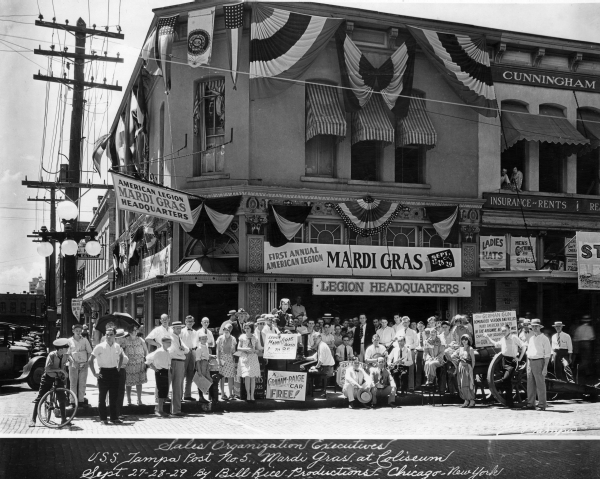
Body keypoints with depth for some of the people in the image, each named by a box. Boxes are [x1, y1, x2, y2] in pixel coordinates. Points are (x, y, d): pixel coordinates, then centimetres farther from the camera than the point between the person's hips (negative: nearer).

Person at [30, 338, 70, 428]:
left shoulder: (66, 356, -11)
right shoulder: (51, 355, -26)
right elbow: (47, 369, -33)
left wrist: (64, 373, 1)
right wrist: (59, 369, -35)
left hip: (58, 378, 4)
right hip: (48, 377, -4)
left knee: (62, 398, -2)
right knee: (40, 398, -4)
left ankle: (63, 419, 10)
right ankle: (33, 419, 4)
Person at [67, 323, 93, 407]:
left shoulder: (85, 340, 4)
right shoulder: (70, 340, 0)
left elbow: (89, 352, 9)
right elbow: (68, 353, 1)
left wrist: (87, 361, -2)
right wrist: (73, 361, -12)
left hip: (83, 364, 2)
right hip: (73, 364, -1)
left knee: (82, 383, 4)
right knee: (73, 383, -2)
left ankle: (81, 399, 11)